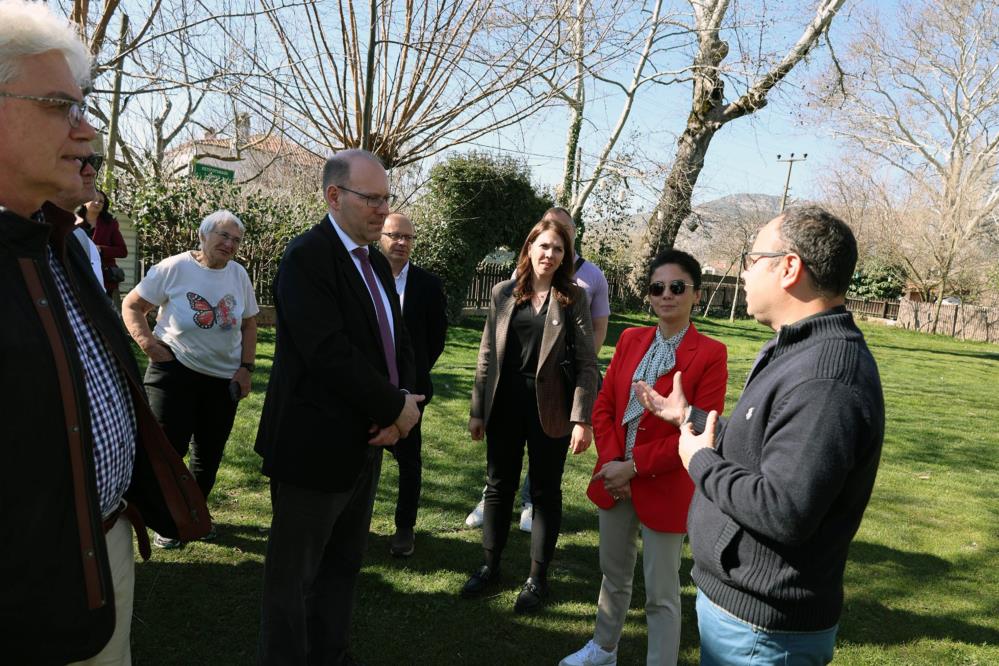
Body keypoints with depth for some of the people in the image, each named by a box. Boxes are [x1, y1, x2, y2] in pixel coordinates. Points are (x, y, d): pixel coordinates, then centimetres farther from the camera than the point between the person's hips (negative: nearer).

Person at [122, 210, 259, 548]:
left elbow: (249, 324, 10)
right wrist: (147, 343, -17)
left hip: (224, 377, 4)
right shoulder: (174, 268, -10)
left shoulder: (239, 274, 2)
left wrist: (246, 367, 2)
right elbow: (131, 305, -4)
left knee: (210, 452, 14)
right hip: (175, 370, -4)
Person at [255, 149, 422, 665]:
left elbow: (398, 344, 10)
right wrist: (395, 407, -16)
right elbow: (329, 354, -25)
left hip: (364, 446, 8)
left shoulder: (376, 264, 11)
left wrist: (401, 406, -8)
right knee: (294, 577, 10)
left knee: (343, 567, 20)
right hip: (315, 448, -8)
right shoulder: (307, 257, -16)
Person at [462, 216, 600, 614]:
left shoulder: (573, 298, -4)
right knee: (498, 486, 14)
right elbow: (487, 354, 6)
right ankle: (490, 566, 32)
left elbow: (587, 364, -7)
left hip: (549, 409, -3)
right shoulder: (504, 294, 3)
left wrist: (582, 419, -14)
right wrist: (477, 410, 6)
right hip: (504, 405, 3)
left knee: (545, 492, 9)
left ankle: (537, 578, 25)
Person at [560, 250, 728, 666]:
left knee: (661, 594, 8)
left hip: (664, 487, -5)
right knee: (613, 574, 23)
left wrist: (635, 466, -17)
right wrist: (611, 462, -10)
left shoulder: (710, 354, -12)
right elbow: (604, 405, 4)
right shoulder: (630, 340, 3)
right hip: (615, 479, 5)